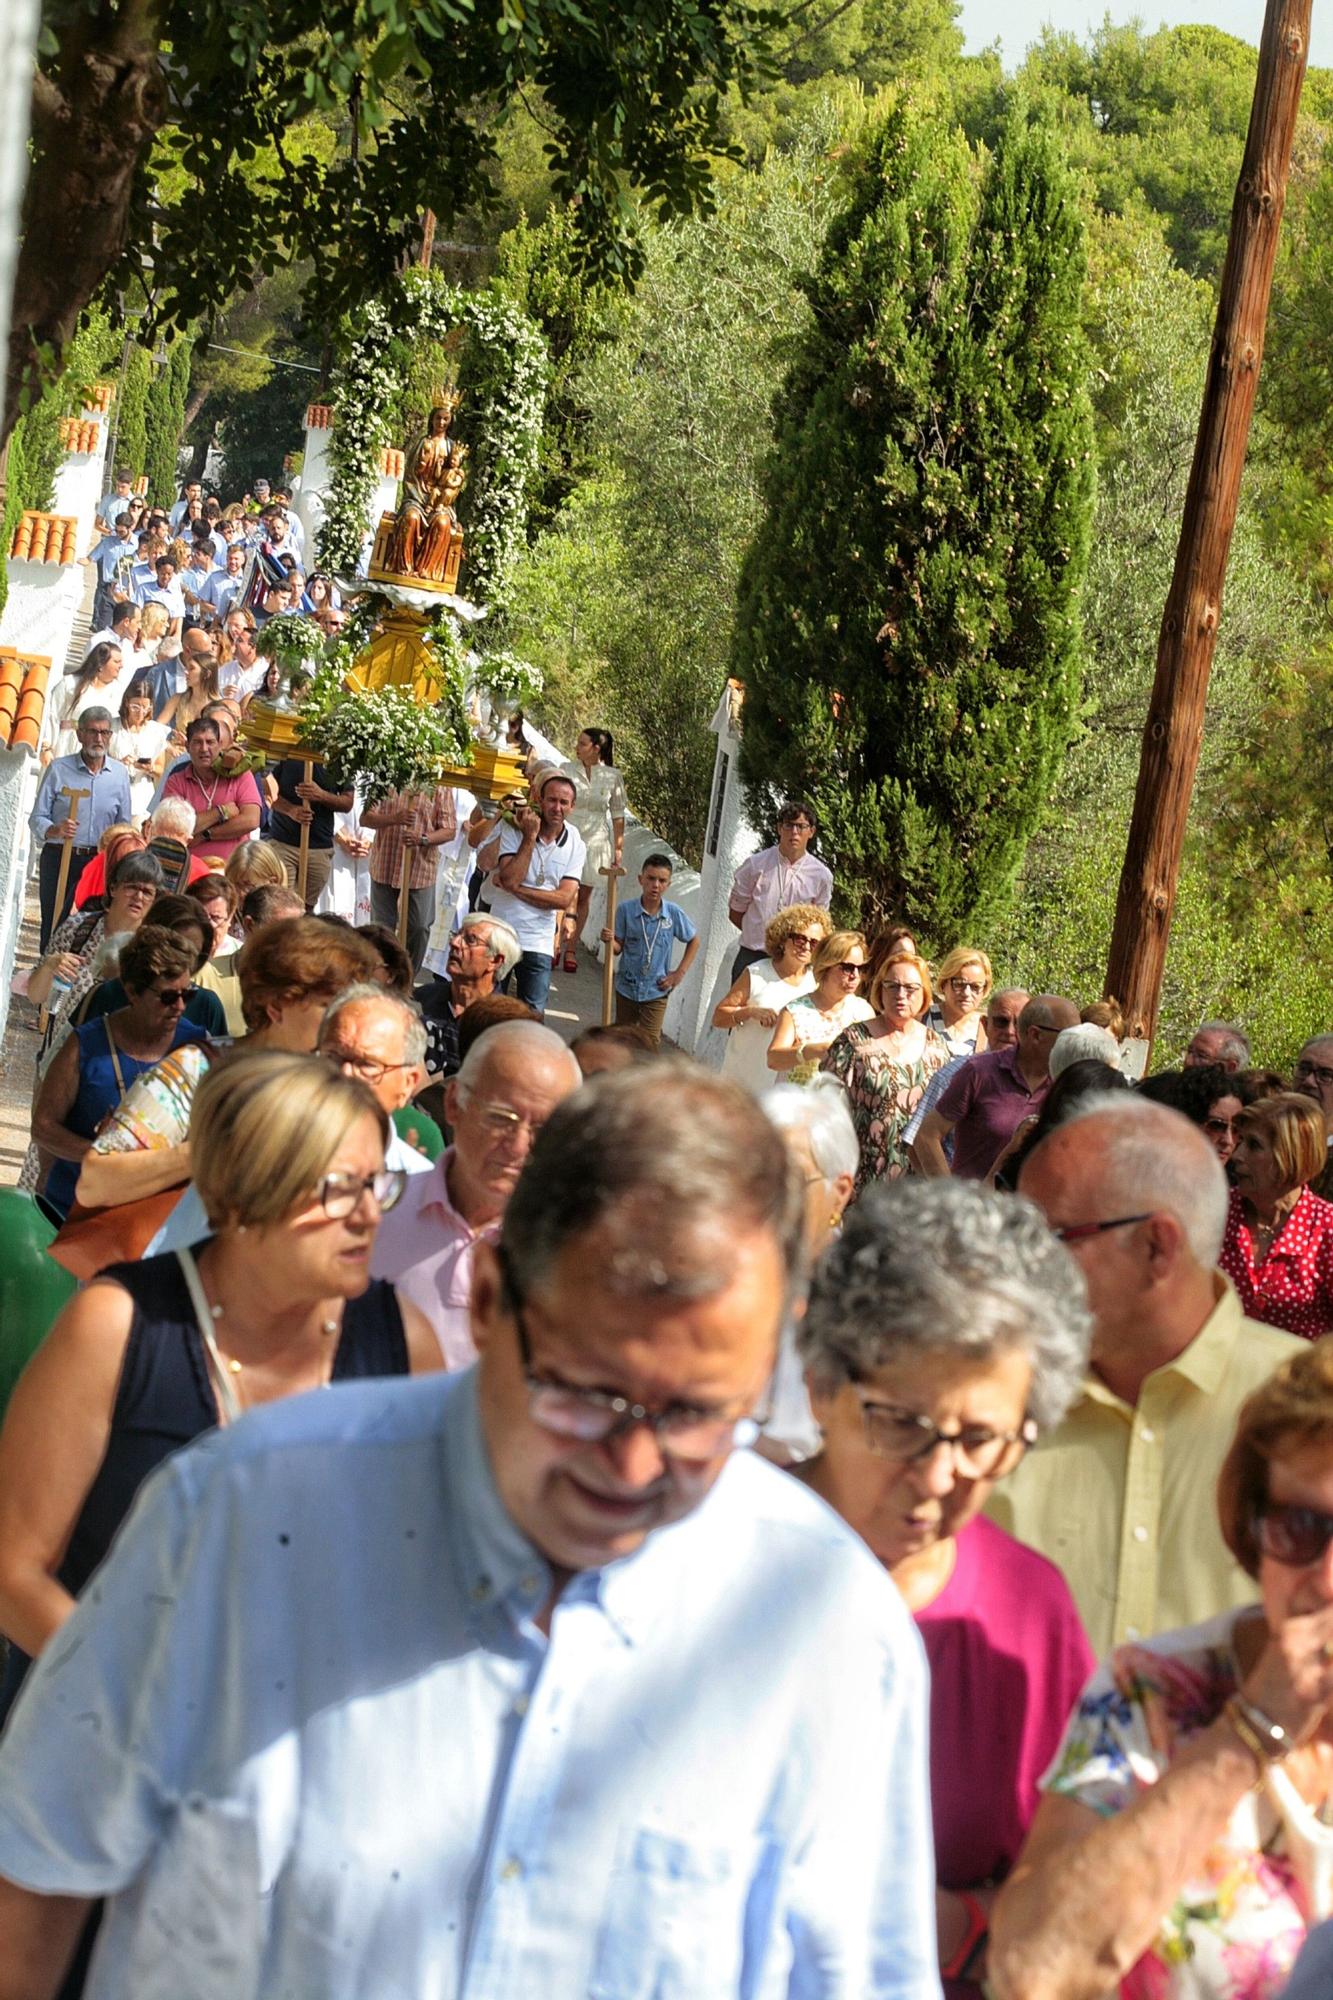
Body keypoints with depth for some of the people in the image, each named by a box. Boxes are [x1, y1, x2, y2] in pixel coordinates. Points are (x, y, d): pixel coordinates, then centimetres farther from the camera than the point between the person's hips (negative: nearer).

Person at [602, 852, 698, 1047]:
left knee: (650, 1042, -2)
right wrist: (610, 941, -28)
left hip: (656, 992, -1)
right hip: (627, 987, 1)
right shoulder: (626, 910, -12)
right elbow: (618, 948, -5)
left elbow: (694, 941, 7)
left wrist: (680, 972, 0)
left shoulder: (674, 913, -10)